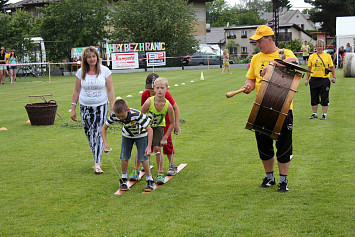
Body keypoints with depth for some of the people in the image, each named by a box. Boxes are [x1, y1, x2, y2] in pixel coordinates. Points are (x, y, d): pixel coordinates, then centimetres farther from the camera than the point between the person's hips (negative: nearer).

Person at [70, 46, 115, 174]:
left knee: (98, 133, -10)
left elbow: (110, 90, -1)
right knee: (89, 134, 6)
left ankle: (97, 164, -12)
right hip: (85, 107, 2)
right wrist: (73, 109, 6)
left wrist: (112, 108, -6)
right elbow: (76, 91, 8)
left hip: (101, 106, -2)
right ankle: (97, 158, 22)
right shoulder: (81, 72, 0)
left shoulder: (105, 71, -4)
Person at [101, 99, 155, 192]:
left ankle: (149, 180, 6)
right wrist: (105, 143, -24)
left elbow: (149, 130, -35)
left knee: (143, 157, -11)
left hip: (141, 135, -3)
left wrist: (149, 146, -42)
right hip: (127, 135, 3)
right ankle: (123, 179, 16)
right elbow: (104, 128, -13)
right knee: (124, 157, -4)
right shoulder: (113, 116, -29)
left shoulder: (137, 115, -41)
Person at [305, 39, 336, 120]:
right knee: (314, 98, 7)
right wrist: (307, 79, 7)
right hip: (314, 79, 2)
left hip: (324, 79, -2)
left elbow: (331, 67, 7)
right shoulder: (312, 56, 6)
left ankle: (324, 114, 9)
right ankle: (314, 114, 19)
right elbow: (309, 68, 10)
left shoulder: (327, 56, 3)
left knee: (324, 98, 1)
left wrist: (334, 77, -3)